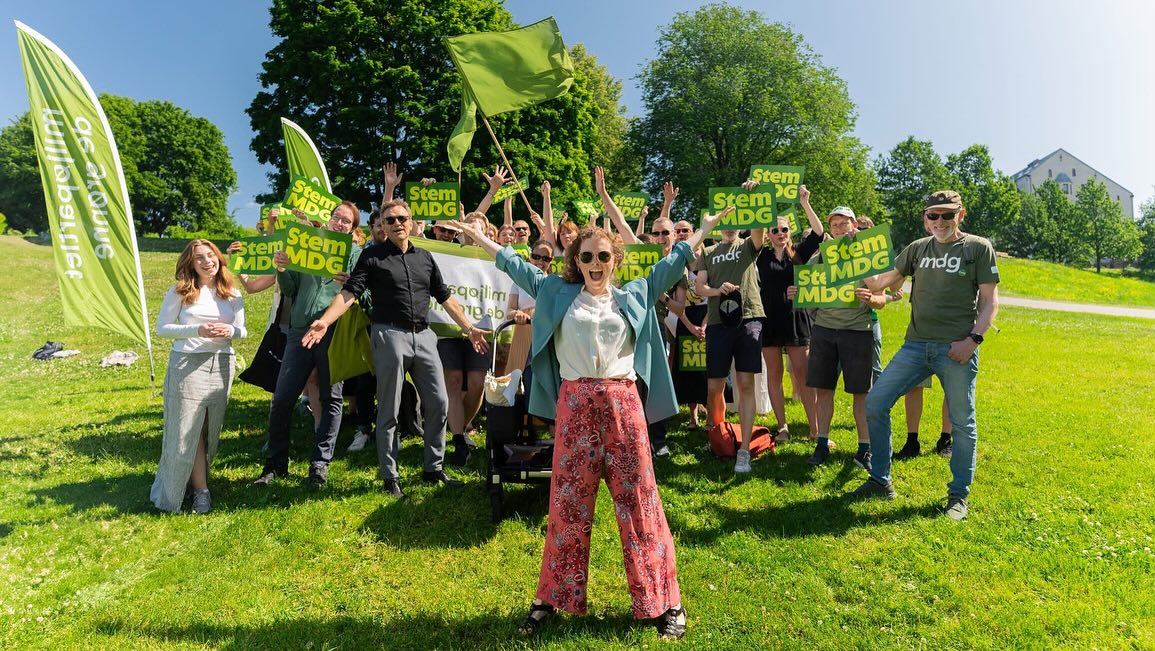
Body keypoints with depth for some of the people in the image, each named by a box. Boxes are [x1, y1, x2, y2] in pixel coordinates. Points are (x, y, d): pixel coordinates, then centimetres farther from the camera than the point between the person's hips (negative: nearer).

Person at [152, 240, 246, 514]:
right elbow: (162, 328, -1)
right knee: (188, 428, -2)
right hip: (187, 364, -3)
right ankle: (201, 490, 9)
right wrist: (197, 330, -16)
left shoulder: (232, 294, 9)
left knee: (211, 429, 7)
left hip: (221, 365, 3)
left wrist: (229, 331, -12)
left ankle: (197, 483, 23)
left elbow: (242, 331, 12)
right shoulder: (180, 292, 0)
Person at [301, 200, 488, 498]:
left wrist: (469, 328, 15)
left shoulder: (425, 257, 14)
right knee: (389, 411, 3)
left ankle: (434, 468, 20)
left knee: (439, 403, 4)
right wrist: (325, 320, -25)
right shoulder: (372, 256, 1)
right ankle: (389, 477, 15)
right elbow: (349, 292, -9)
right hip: (390, 336, -4)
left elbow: (445, 297, 18)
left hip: (424, 336, 5)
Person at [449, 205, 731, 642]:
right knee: (568, 500, 8)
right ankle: (553, 596, 22)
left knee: (638, 498, 4)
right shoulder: (557, 293, 10)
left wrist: (705, 227, 17)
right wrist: (475, 232, 14)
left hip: (622, 403, 0)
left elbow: (672, 263, 16)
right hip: (574, 404, 0)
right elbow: (515, 265, 13)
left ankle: (663, 602, 15)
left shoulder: (634, 295, 11)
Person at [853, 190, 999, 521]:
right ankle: (881, 481, 13)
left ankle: (958, 496, 21)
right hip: (916, 345, 4)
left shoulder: (978, 247, 1)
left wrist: (973, 338, -14)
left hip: (956, 348, -4)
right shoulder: (918, 248, 12)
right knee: (874, 404, -1)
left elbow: (990, 300, -2)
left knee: (962, 422, 4)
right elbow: (884, 279, 17)